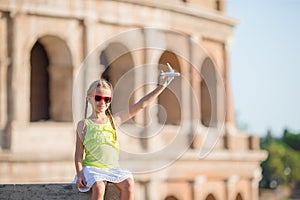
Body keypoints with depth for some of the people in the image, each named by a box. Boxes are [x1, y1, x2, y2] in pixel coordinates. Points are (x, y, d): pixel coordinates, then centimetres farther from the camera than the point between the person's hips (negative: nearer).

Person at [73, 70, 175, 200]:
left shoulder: (114, 120, 12)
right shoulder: (84, 125, 5)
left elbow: (141, 105, 11)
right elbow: (79, 153, 3)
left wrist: (161, 87, 10)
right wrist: (80, 174, -11)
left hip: (112, 167, 3)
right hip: (92, 167, -3)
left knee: (129, 183, -22)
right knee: (98, 187, -32)